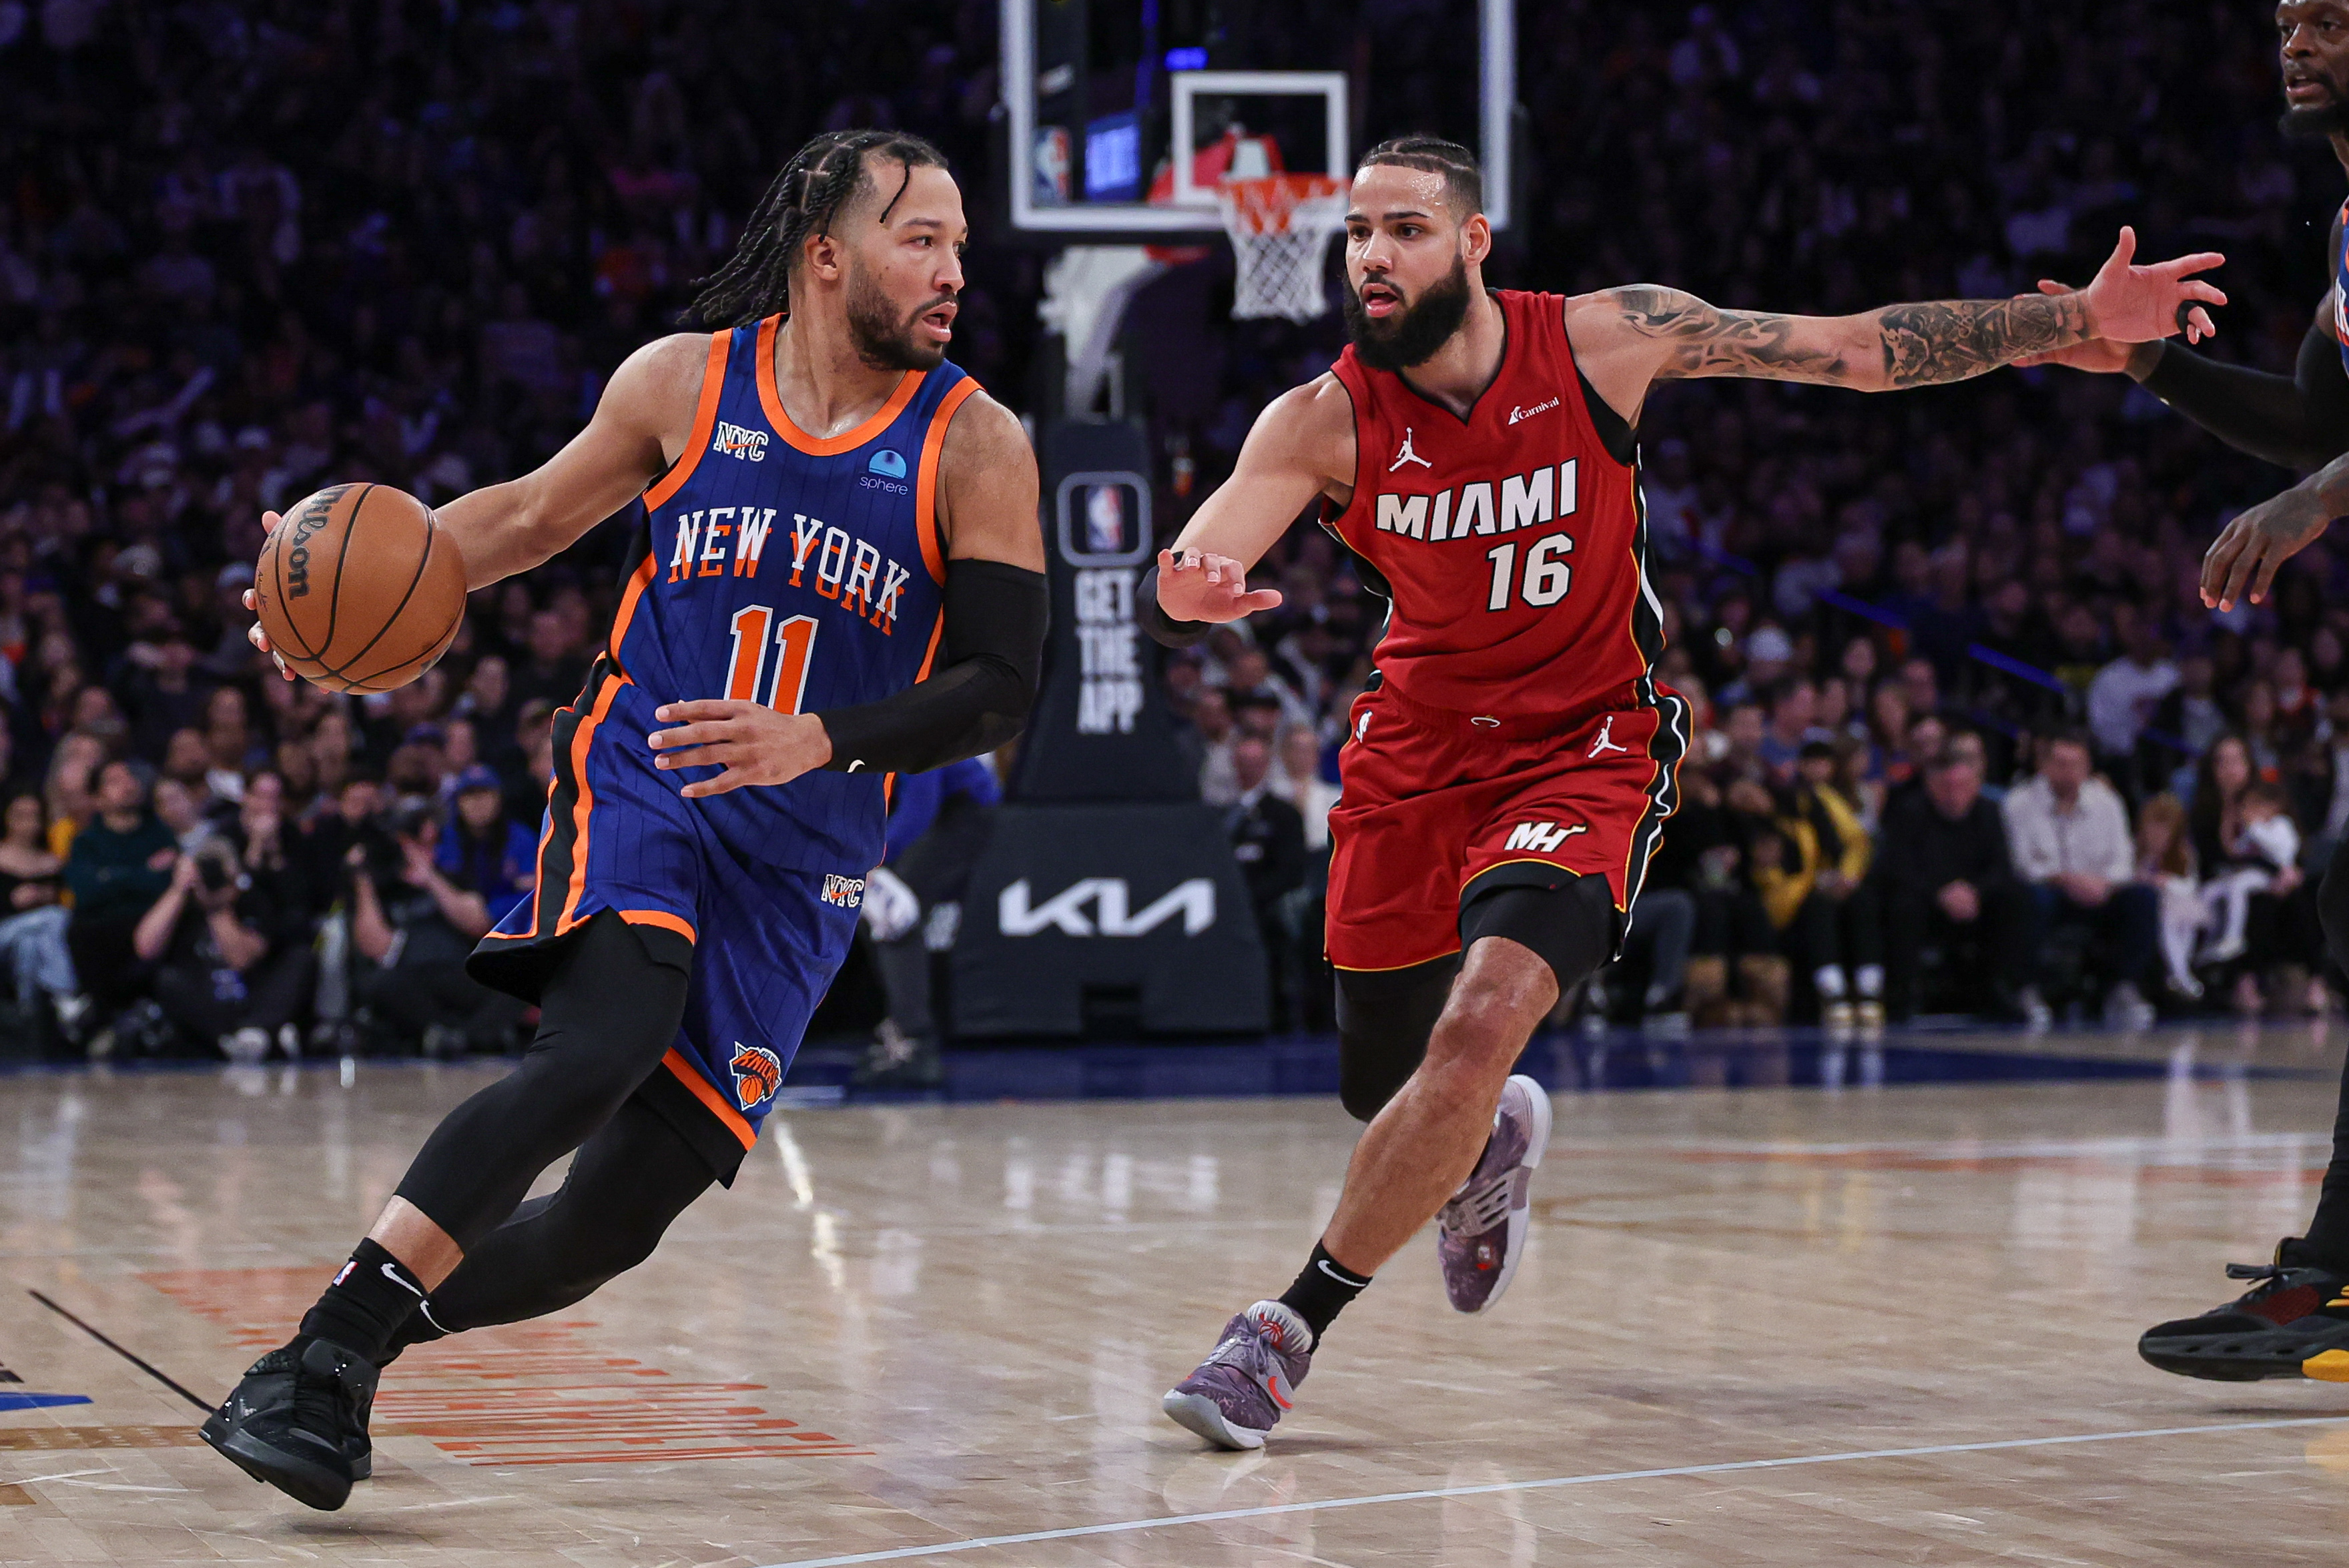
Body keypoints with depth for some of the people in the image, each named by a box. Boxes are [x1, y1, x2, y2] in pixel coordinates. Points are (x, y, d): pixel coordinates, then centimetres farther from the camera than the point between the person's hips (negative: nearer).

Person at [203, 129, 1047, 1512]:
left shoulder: (975, 446, -4)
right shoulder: (682, 383, 1)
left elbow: (1002, 689, -8)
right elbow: (537, 513, 18)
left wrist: (821, 741, -24)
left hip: (799, 862, 2)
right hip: (638, 789, -1)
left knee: (618, 1218, -3)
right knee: (604, 1048, -32)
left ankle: (371, 1323, 21)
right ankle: (320, 1358, -29)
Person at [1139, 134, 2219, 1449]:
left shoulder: (1602, 341, -14)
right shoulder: (1326, 420, -13)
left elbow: (1859, 350, -9)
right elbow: (1187, 572, -25)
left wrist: (2079, 323, -13)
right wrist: (1186, 594, -51)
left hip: (1585, 748, -2)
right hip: (1417, 744, 3)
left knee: (1482, 1025, -26)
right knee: (1388, 1091, 11)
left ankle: (1293, 1326, -14)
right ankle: (1492, 1147, 50)